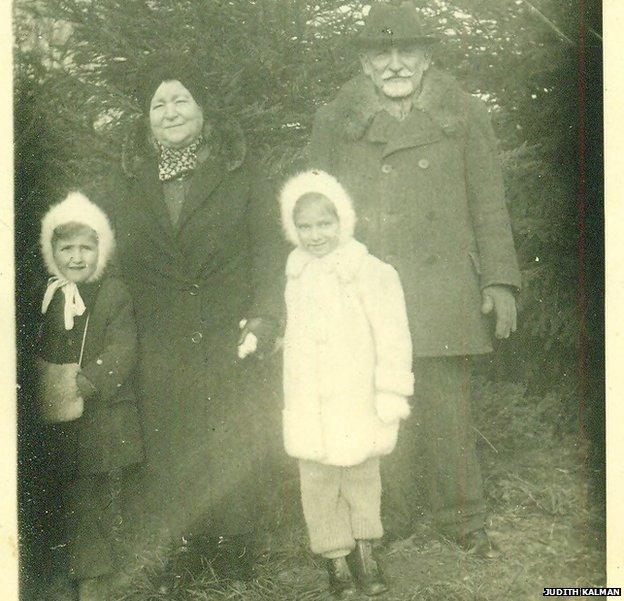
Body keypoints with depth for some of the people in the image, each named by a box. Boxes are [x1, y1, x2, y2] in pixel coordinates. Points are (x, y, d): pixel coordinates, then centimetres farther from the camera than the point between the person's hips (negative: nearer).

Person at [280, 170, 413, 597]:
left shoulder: (371, 272, -12)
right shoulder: (297, 275, 7)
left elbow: (392, 338, -13)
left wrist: (391, 394, -14)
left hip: (356, 402, -4)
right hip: (308, 408, 4)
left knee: (363, 476, 12)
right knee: (318, 482, 7)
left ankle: (364, 551, 30)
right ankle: (336, 558, 22)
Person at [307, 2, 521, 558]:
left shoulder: (463, 116, 9)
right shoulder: (333, 122, 10)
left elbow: (489, 205, 9)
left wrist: (500, 280, 3)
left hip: (442, 296, 0)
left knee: (448, 410, 3)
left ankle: (463, 519, 18)